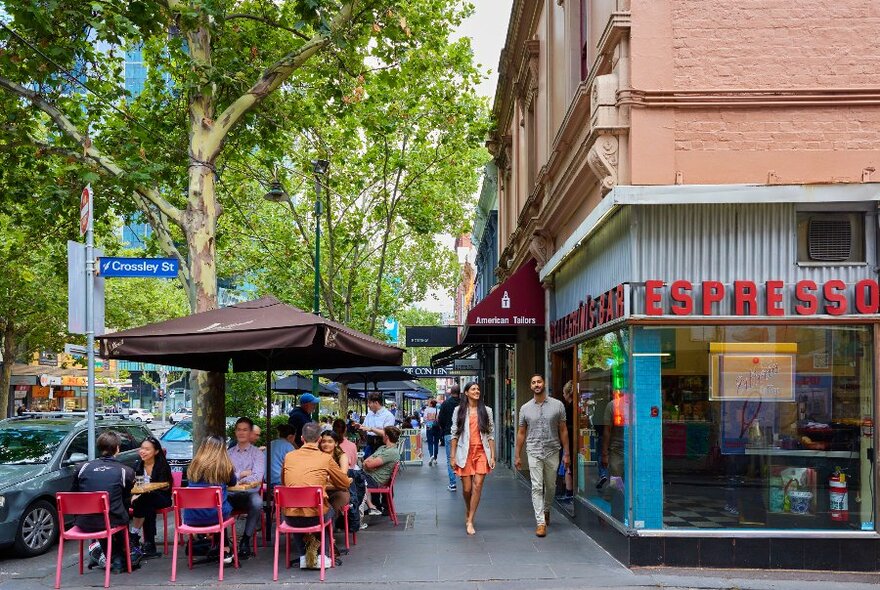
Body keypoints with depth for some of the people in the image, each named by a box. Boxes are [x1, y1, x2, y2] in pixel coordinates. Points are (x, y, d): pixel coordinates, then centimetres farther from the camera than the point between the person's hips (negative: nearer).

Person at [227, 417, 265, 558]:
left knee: (257, 502, -36)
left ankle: (245, 540, -19)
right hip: (231, 495, 2)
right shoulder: (229, 453, 18)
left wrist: (235, 476, -16)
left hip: (250, 493, -2)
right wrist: (242, 474, -6)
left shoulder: (258, 454, 9)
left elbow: (257, 478, -7)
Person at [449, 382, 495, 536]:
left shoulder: (486, 411, 7)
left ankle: (469, 521, -3)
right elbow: (454, 435, 4)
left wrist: (493, 456, 1)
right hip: (465, 453, -1)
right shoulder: (459, 411, 4)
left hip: (482, 452, 1)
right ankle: (468, 511, 33)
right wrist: (453, 456, 0)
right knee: (467, 488, 2)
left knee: (478, 485, -10)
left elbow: (491, 435, 7)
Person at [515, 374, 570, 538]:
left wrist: (566, 453, 0)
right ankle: (541, 522, -6)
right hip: (534, 452, 0)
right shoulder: (525, 408, 3)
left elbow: (563, 430, 3)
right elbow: (521, 433, 8)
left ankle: (546, 510, 38)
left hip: (552, 452, 1)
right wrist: (517, 455, 6)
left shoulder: (557, 405, 0)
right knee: (537, 487, -7)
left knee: (551, 486, 13)